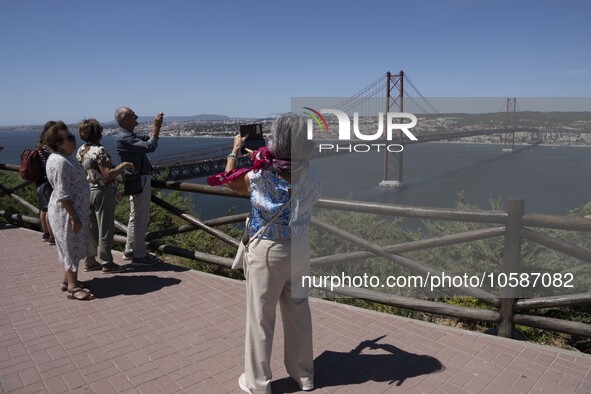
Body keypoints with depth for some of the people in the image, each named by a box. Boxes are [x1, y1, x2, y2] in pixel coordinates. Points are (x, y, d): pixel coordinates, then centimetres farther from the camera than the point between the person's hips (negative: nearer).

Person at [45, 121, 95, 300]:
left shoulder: (66, 157, 10)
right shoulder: (60, 162, -22)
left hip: (75, 209, 10)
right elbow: (63, 195, -25)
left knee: (72, 247, 18)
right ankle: (73, 287, 7)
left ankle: (68, 279, 30)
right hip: (67, 212, -10)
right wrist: (74, 217, -24)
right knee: (72, 247, -2)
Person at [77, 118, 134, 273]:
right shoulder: (99, 150, -17)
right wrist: (124, 165, -11)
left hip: (87, 192, 8)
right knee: (105, 230, 1)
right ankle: (106, 264, 8)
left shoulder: (81, 151, 7)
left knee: (90, 229, 14)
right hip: (103, 192, -8)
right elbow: (108, 175, -22)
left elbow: (83, 172, 16)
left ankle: (89, 262, 21)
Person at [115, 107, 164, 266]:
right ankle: (139, 256, 4)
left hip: (139, 179, 11)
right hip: (139, 181, -11)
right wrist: (156, 127, -17)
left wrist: (156, 126, 7)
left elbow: (148, 139, 20)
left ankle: (129, 251, 27)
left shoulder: (128, 135, 12)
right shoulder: (124, 138, -19)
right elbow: (150, 147, -26)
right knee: (141, 218, -4)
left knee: (135, 217, 17)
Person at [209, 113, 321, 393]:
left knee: (260, 317, 11)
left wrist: (235, 150, 18)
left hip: (266, 252, -3)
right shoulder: (311, 178, -12)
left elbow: (229, 180, 3)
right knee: (298, 312, 18)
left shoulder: (258, 178, -18)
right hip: (299, 249, 3)